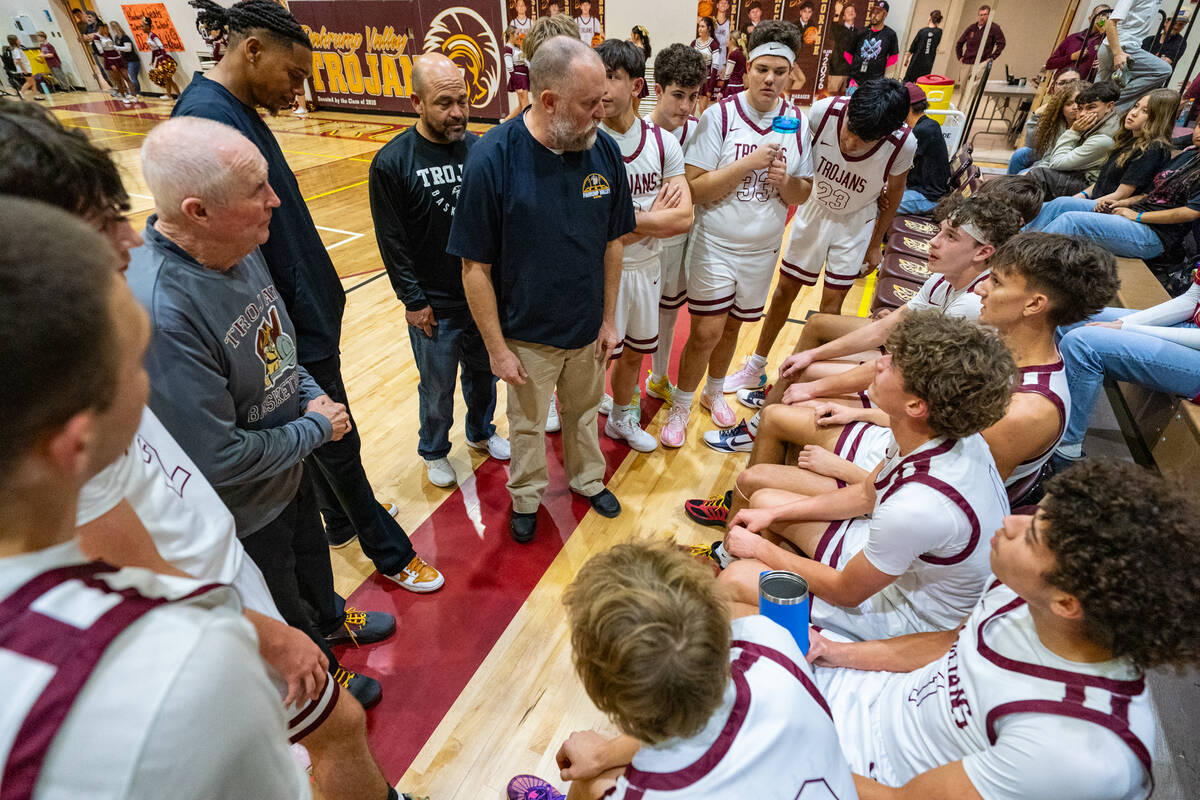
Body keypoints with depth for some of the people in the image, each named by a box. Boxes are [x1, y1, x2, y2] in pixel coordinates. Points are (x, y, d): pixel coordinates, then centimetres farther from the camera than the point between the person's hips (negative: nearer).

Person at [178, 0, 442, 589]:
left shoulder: (241, 111, 9)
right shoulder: (209, 121, -22)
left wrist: (315, 305, 18)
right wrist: (283, 354, -20)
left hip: (306, 316, 10)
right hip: (293, 339, -10)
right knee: (337, 446, 6)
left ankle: (344, 522, 45)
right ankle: (389, 553, 26)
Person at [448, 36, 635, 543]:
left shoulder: (605, 150, -9)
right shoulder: (491, 159, -21)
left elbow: (613, 243, 1)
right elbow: (476, 268, -16)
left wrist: (609, 319, 4)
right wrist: (497, 349, -13)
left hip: (588, 330, 3)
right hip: (527, 336, -3)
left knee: (584, 411, 24)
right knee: (527, 425, 18)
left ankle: (587, 479, 51)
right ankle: (526, 496, 45)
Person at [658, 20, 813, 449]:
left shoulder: (798, 123, 2)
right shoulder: (719, 116, -12)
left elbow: (803, 192, 6)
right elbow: (694, 188, -19)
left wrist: (785, 181, -16)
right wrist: (749, 162, -24)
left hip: (763, 249, 4)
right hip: (715, 246, -4)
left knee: (732, 327, 17)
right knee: (706, 332, -4)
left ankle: (714, 391, 41)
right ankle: (680, 407, 19)